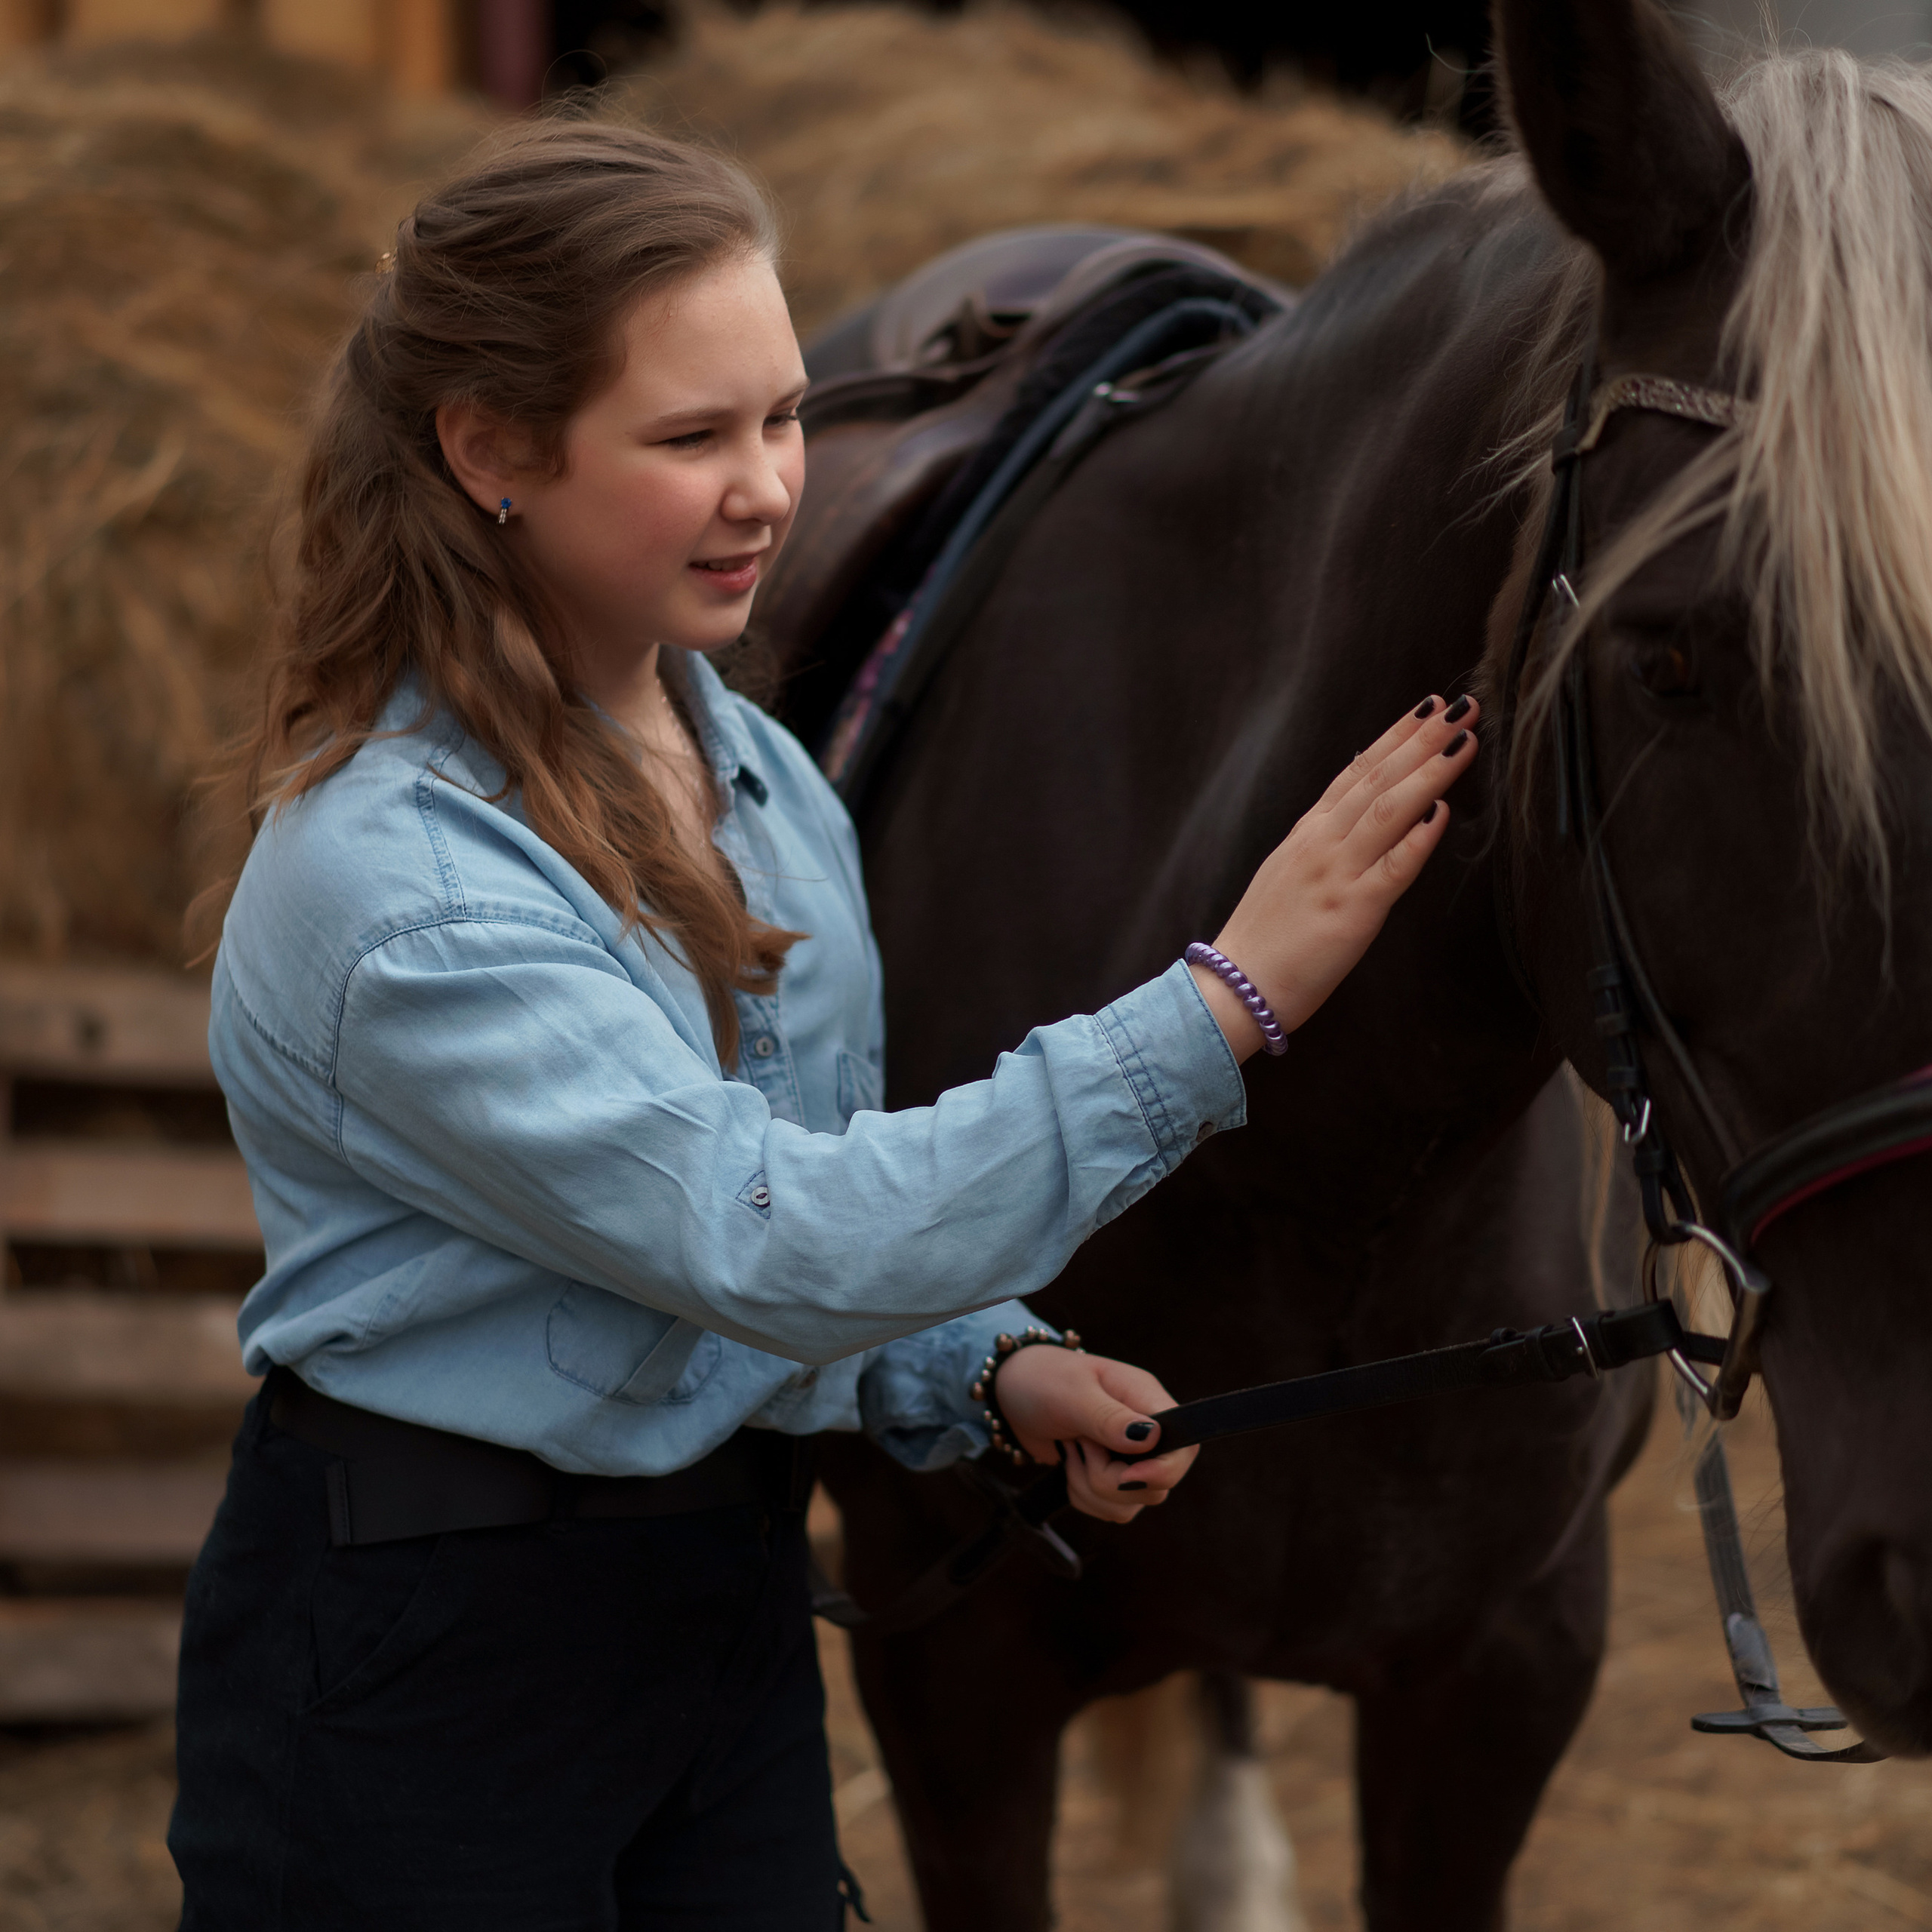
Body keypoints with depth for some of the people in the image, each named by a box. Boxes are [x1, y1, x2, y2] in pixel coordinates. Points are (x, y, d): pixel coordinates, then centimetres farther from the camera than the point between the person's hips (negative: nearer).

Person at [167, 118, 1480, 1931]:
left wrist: (991, 1371, -4)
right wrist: (1225, 1000, -29)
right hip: (421, 1653, -7)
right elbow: (775, 1241, -28)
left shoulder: (754, 765, 5)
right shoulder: (391, 885, -23)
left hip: (731, 1592, 7)